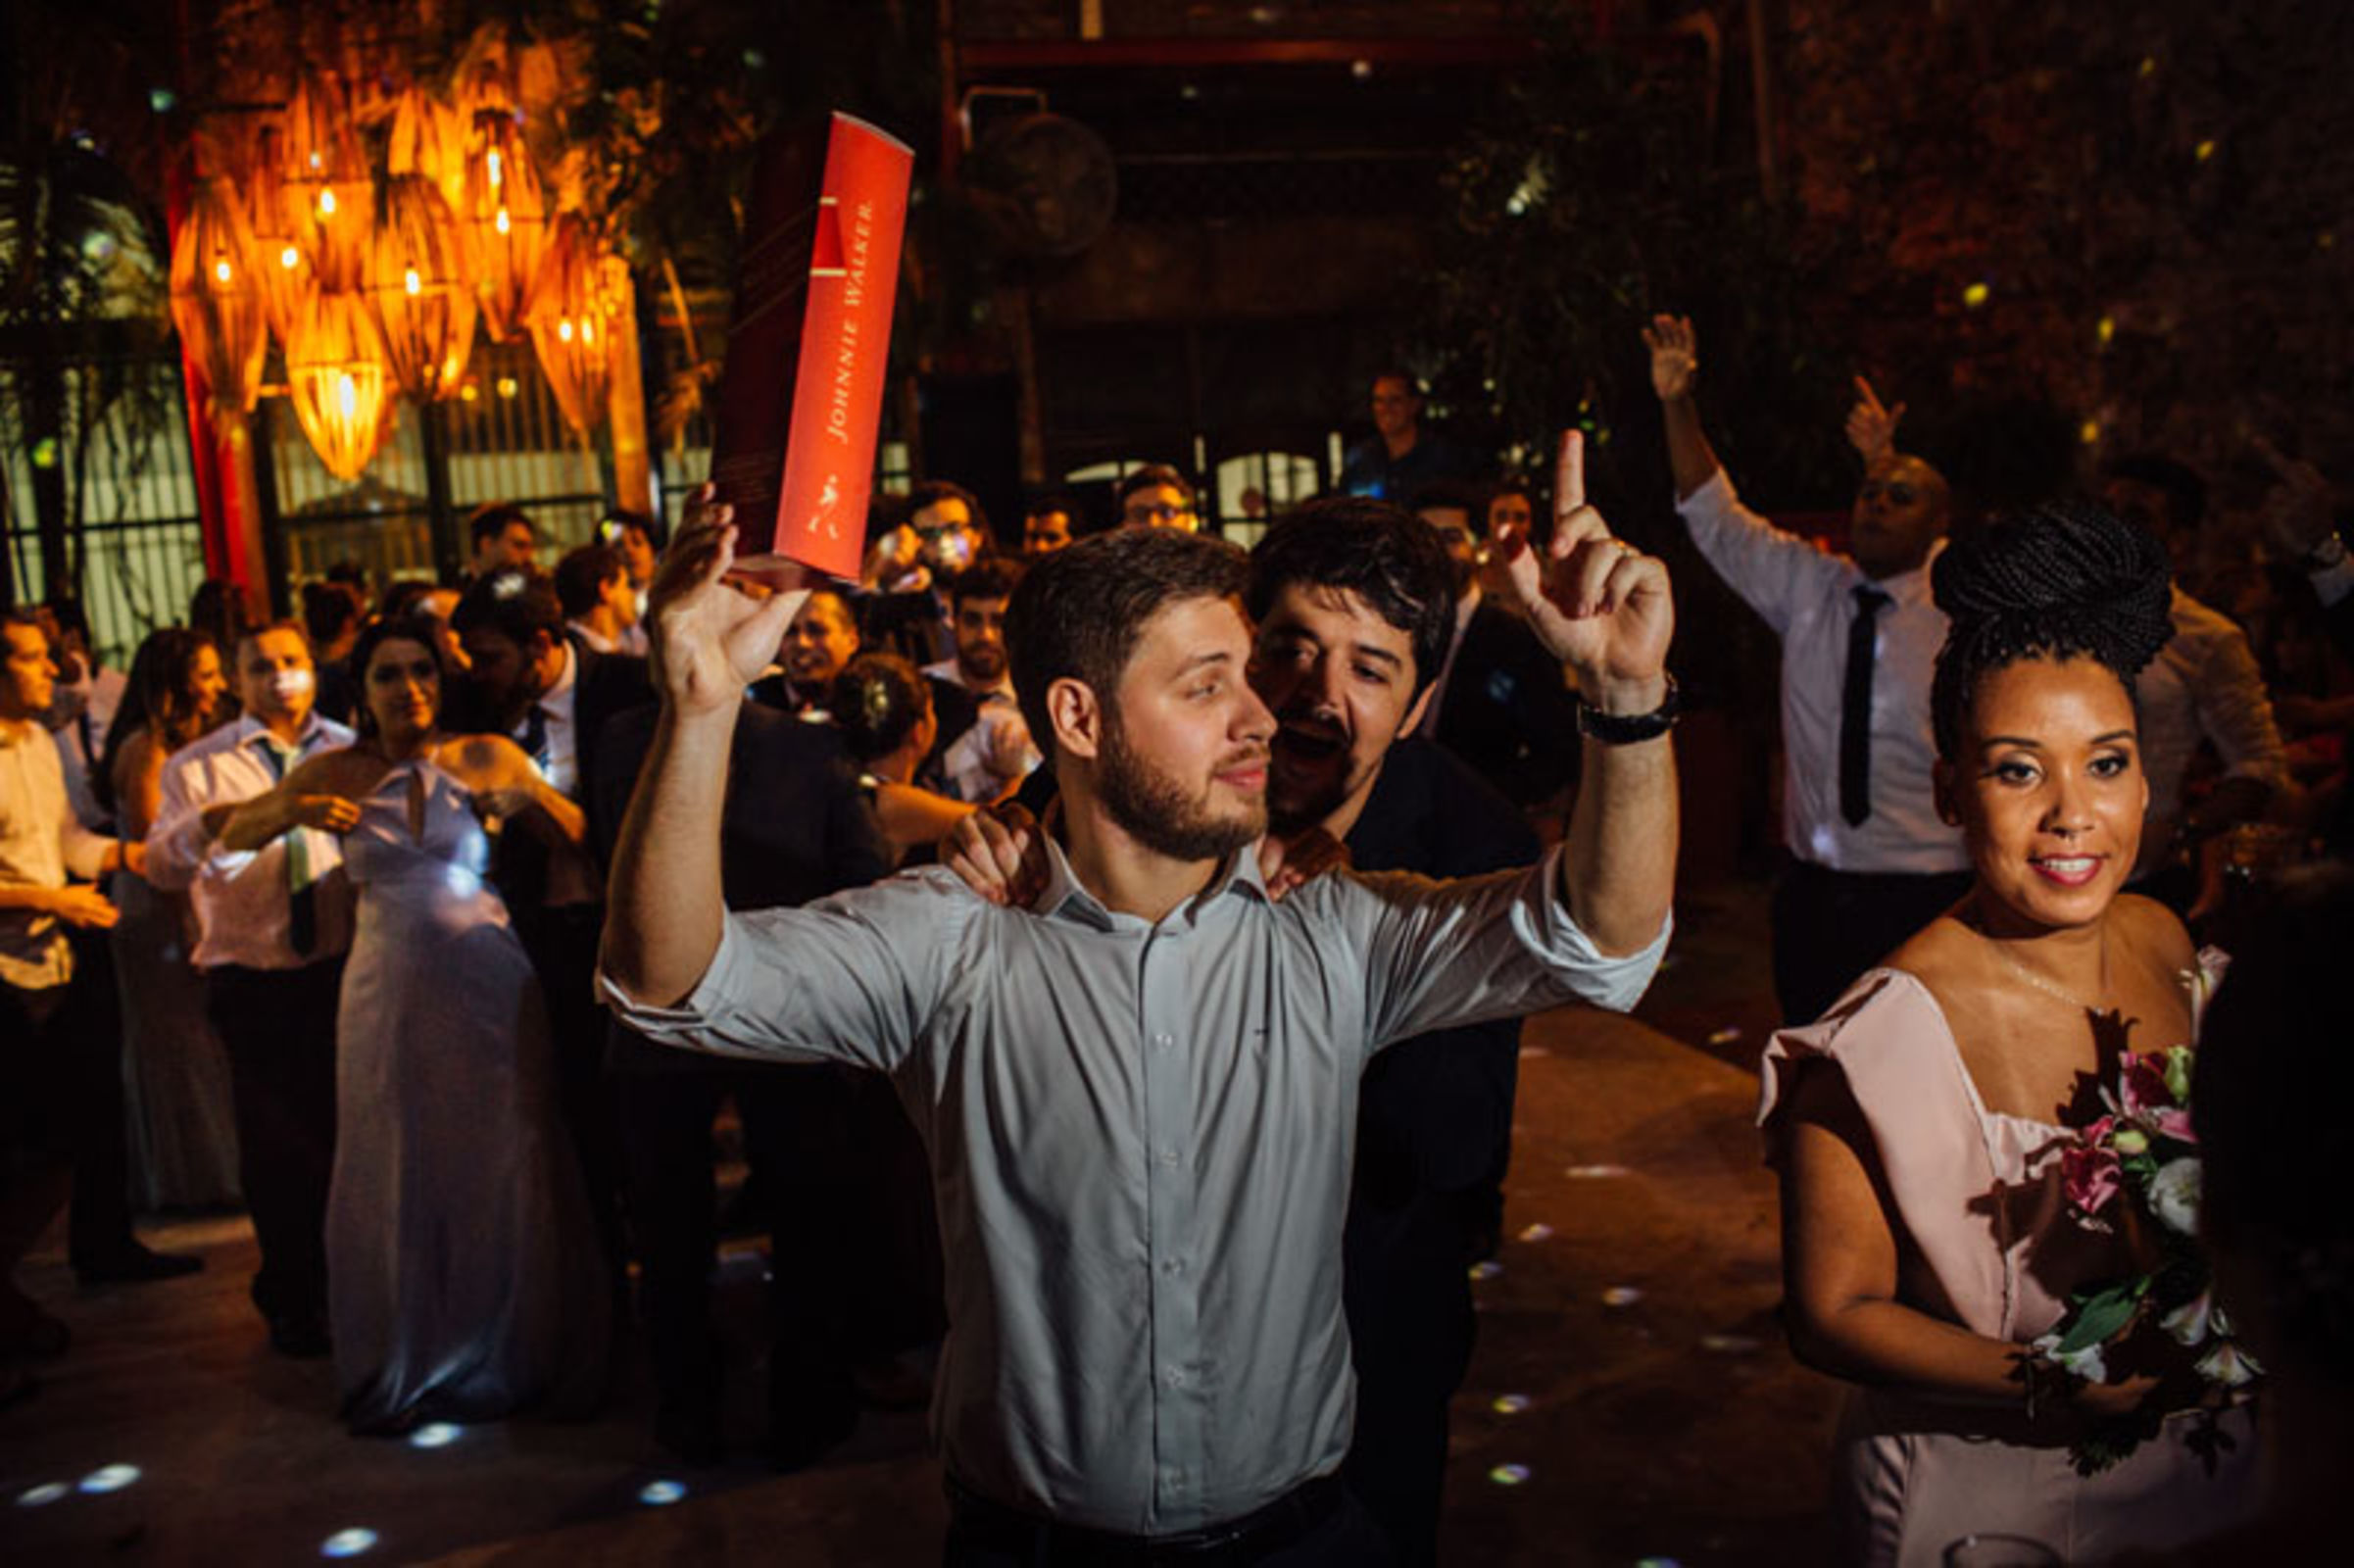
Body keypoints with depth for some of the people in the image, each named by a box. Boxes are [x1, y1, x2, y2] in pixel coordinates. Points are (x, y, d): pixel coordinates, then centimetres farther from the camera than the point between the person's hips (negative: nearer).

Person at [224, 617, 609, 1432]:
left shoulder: (488, 756, 0)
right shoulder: (338, 772, 3)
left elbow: (587, 839, 1)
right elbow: (230, 836, 7)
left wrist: (530, 798, -17)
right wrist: (286, 809, -12)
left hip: (489, 989, -1)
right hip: (389, 993, 1)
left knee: (505, 1175, 6)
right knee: (396, 1177, 10)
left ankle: (521, 1354, 25)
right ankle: (412, 1368, 29)